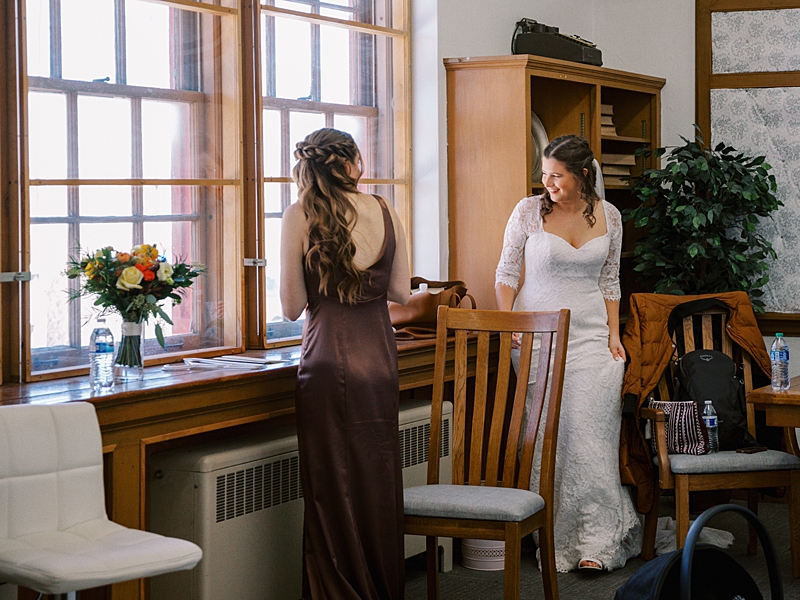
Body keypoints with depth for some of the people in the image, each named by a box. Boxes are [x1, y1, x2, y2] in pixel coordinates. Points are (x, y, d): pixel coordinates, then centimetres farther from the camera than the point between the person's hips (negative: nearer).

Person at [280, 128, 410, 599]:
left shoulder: (300, 216, -6)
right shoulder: (385, 211, 2)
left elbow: (293, 307, -5)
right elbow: (401, 292, 9)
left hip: (330, 363, -4)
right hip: (380, 360, 4)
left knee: (334, 490, 5)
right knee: (380, 483, 15)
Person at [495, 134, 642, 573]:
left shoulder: (608, 216, 6)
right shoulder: (529, 211, -1)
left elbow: (610, 281, 14)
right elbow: (507, 272, 5)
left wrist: (614, 334, 5)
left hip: (591, 335, 1)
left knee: (590, 434, -6)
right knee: (548, 436, -6)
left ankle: (596, 540, -2)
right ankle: (557, 541, 1)